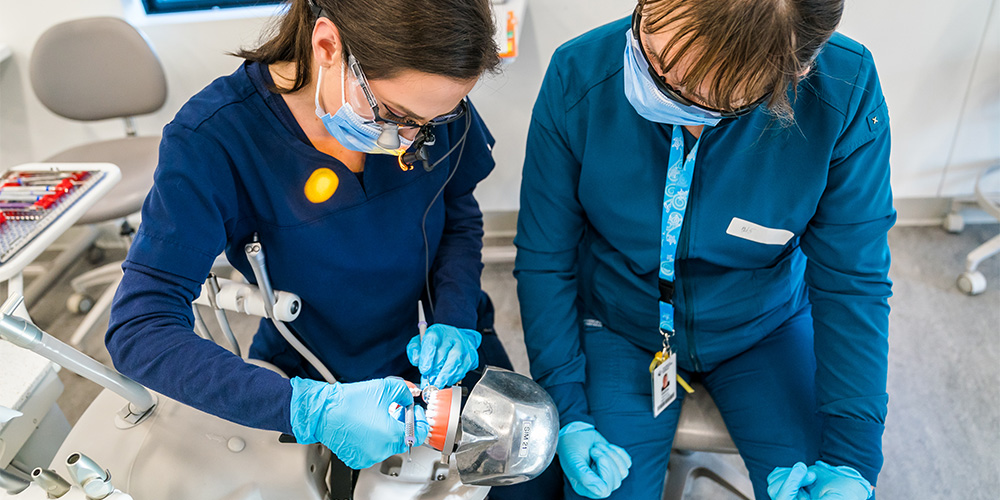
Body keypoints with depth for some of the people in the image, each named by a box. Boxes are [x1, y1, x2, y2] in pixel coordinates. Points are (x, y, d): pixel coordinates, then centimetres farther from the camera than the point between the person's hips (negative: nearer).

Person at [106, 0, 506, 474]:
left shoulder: (430, 98, -18)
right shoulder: (210, 141, -27)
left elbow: (460, 217, -1)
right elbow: (139, 330, -28)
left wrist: (456, 323, -18)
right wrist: (311, 410, -38)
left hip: (434, 364, 3)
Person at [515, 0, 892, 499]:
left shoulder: (846, 90, -25)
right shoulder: (577, 76, -24)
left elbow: (852, 281, -13)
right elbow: (544, 259, -12)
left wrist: (853, 459, -14)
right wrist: (566, 411, -13)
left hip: (764, 326, 1)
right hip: (620, 327, 0)